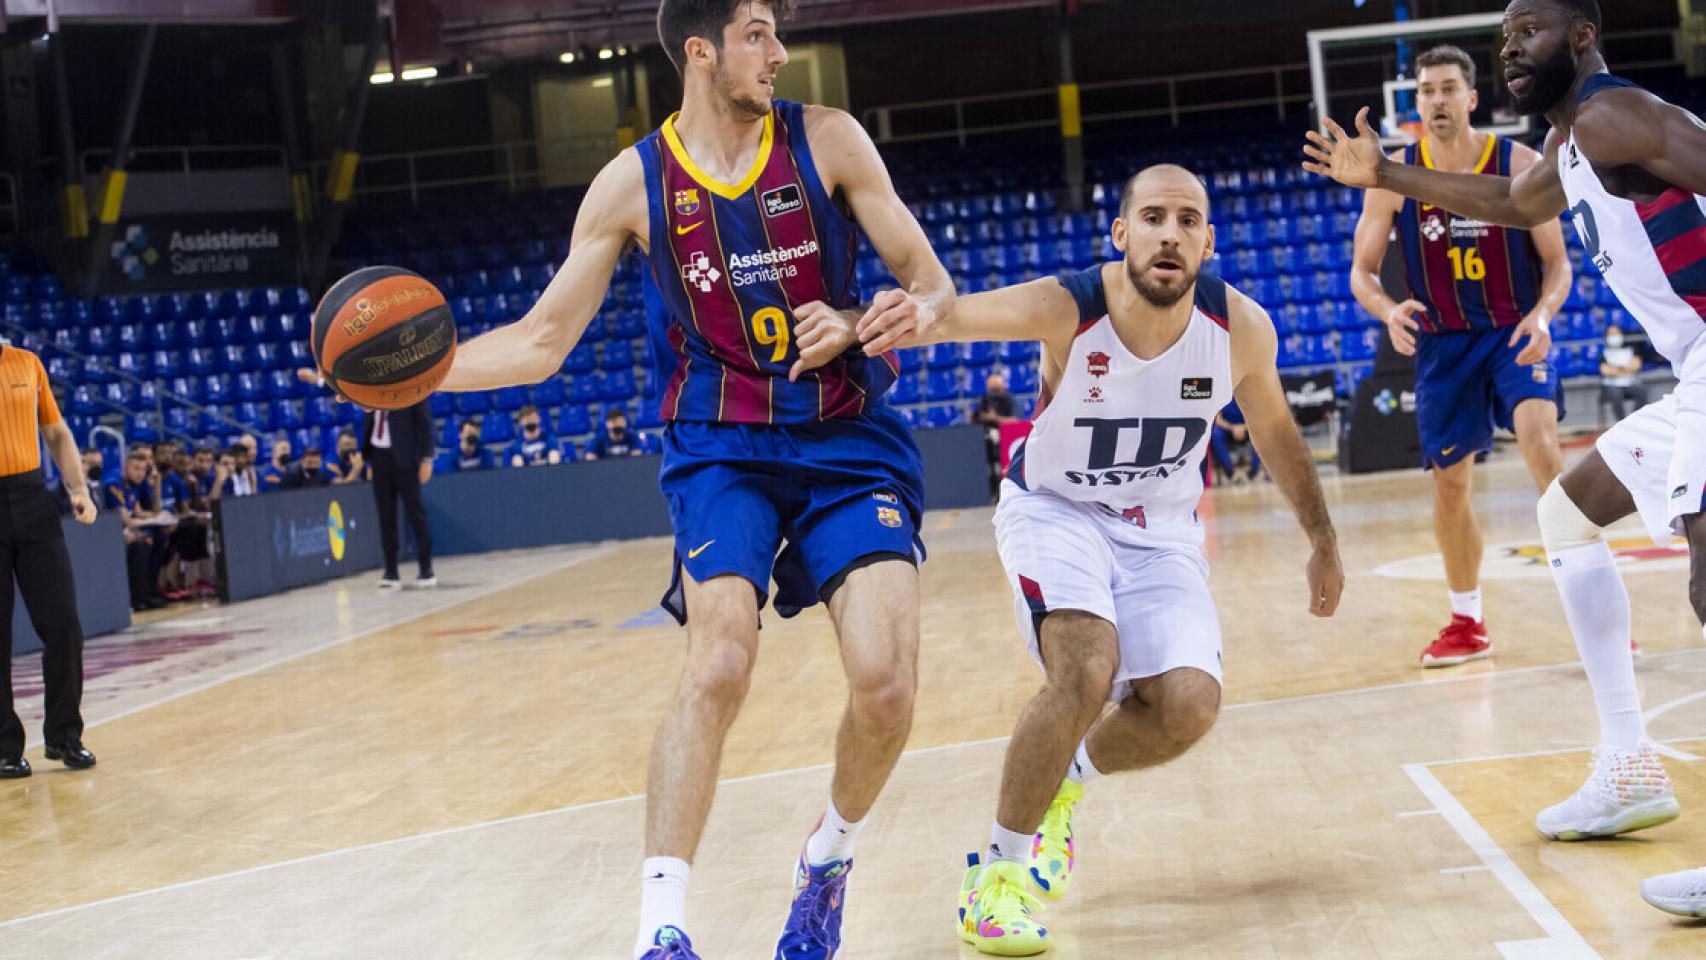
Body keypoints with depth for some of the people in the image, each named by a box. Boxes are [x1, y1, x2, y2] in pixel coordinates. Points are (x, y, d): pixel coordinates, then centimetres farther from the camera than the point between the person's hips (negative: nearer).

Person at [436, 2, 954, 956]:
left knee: (886, 684, -14)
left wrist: (880, 321, -24)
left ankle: (830, 858, 16)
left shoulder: (828, 140, -3)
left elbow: (934, 286, -1)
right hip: (722, 447, -1)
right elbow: (542, 343, 4)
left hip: (850, 437, 1)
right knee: (719, 665, -23)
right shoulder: (633, 183, -2)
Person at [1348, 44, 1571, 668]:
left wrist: (1543, 314, -25)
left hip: (1516, 332, -2)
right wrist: (1388, 311, -22)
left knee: (1539, 440, -27)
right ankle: (1467, 624, 25)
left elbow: (1557, 263, -4)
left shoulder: (1520, 164, -7)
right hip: (1442, 344, 3)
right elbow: (1362, 272, 1)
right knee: (1450, 483, 6)